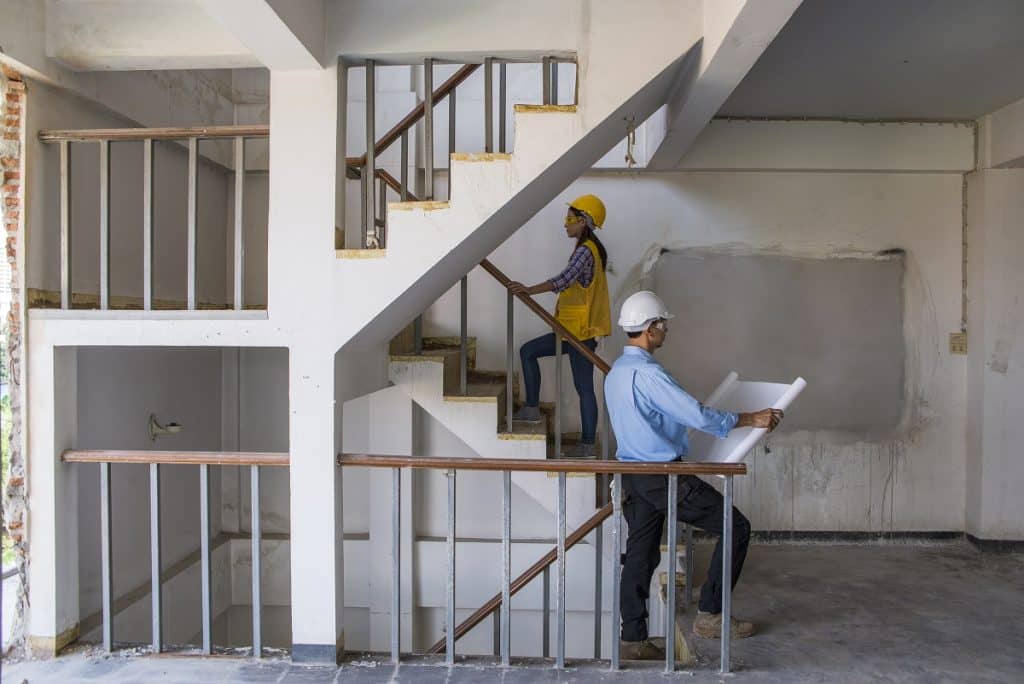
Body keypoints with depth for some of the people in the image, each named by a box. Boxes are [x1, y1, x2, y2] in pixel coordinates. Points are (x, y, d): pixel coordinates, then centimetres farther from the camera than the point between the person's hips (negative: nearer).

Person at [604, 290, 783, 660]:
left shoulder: (616, 371, 11)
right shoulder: (646, 372, -20)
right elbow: (697, 415, -23)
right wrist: (750, 419, -11)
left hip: (634, 475, 9)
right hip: (665, 476, -9)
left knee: (640, 555, 13)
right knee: (736, 527, 5)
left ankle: (632, 639, 18)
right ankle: (710, 615, 11)